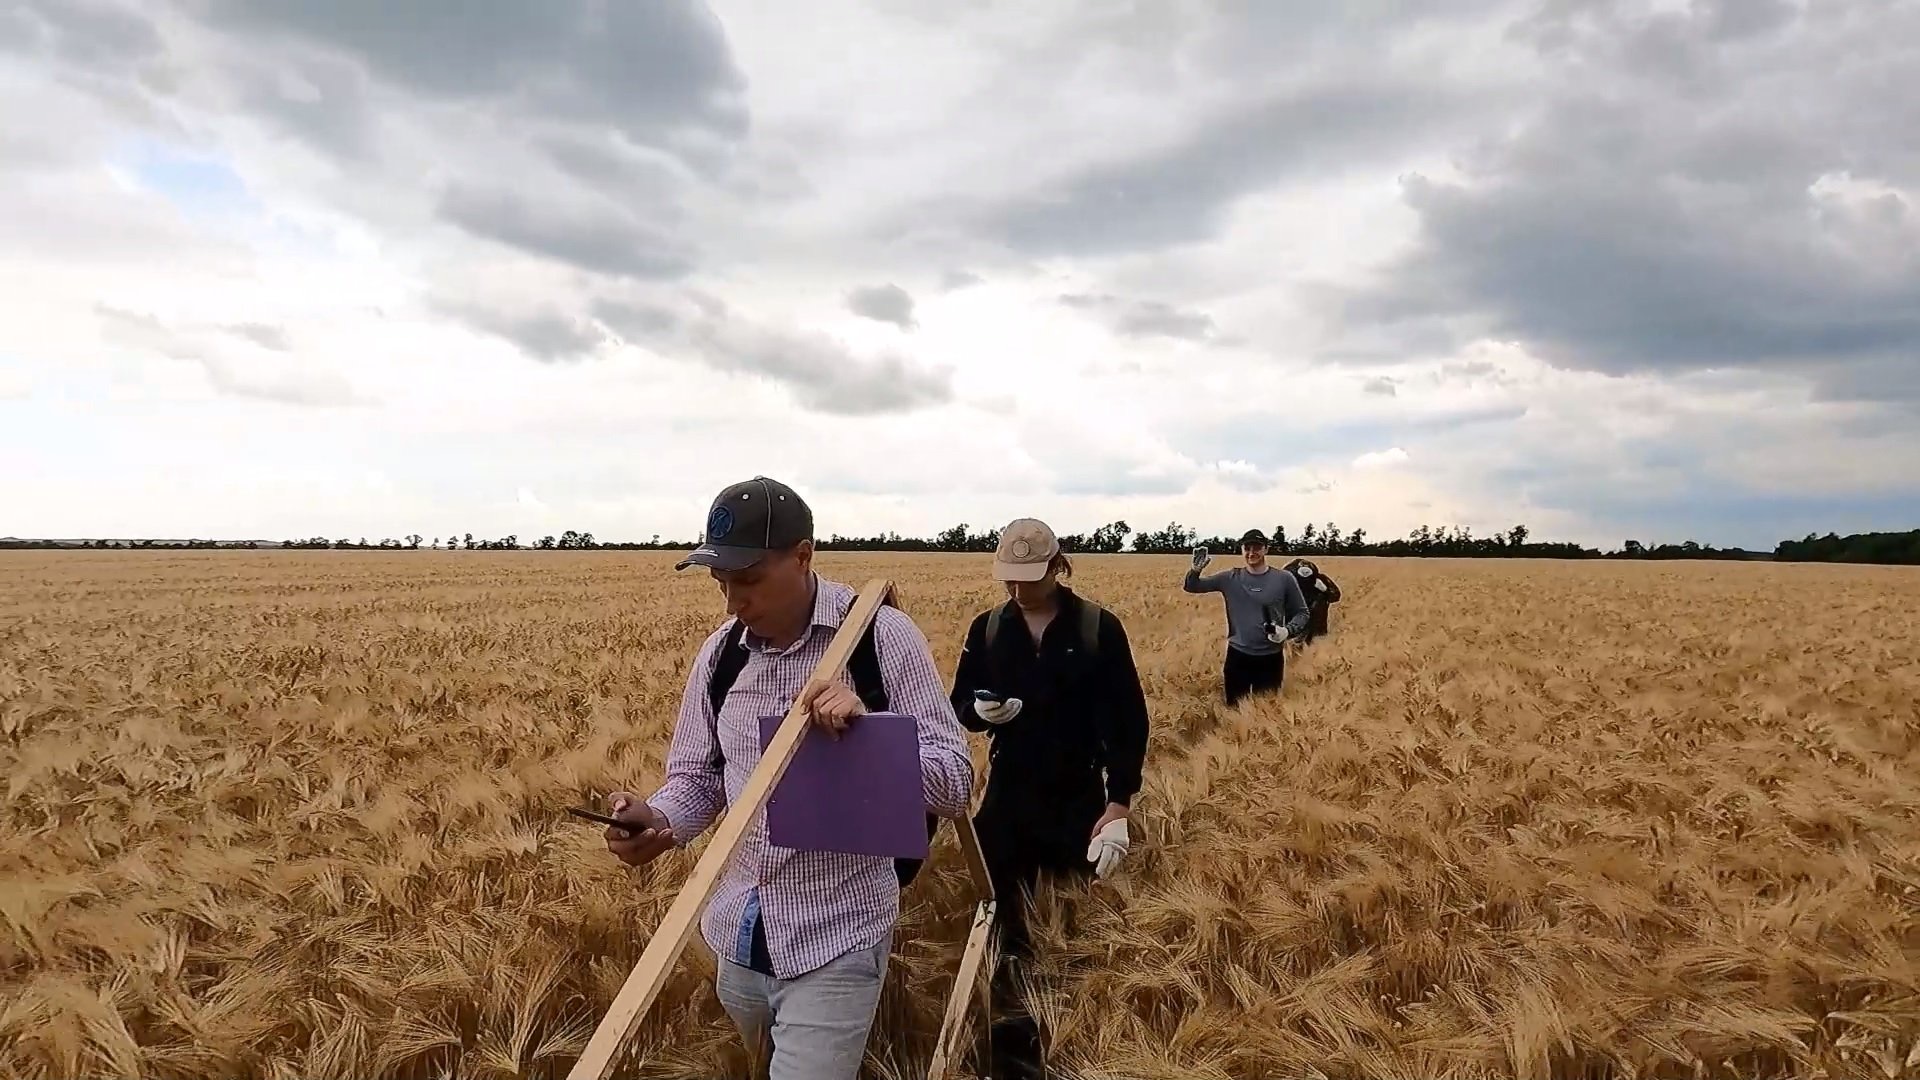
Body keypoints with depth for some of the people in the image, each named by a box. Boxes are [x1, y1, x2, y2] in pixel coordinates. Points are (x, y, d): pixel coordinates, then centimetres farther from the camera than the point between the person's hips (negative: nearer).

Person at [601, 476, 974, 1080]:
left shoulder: (883, 637, -14)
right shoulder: (719, 653, 0)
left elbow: (955, 787, -14)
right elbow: (696, 776, 8)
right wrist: (657, 821, -14)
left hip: (835, 939, -5)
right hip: (740, 935, 6)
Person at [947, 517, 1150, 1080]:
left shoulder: (1099, 627, -8)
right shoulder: (987, 628, 1)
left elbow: (1128, 722, -6)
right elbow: (959, 705, 7)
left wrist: (1119, 806, -12)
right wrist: (980, 710, -18)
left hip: (1079, 800, -2)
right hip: (1008, 798, 2)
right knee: (1002, 927, -1)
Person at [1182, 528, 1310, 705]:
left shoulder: (1284, 580, -3)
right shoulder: (1230, 578, 0)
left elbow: (1301, 613, 5)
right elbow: (1191, 587, 1)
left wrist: (1288, 630, -15)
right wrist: (1196, 570, -21)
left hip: (1271, 658, -1)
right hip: (1237, 656, 1)